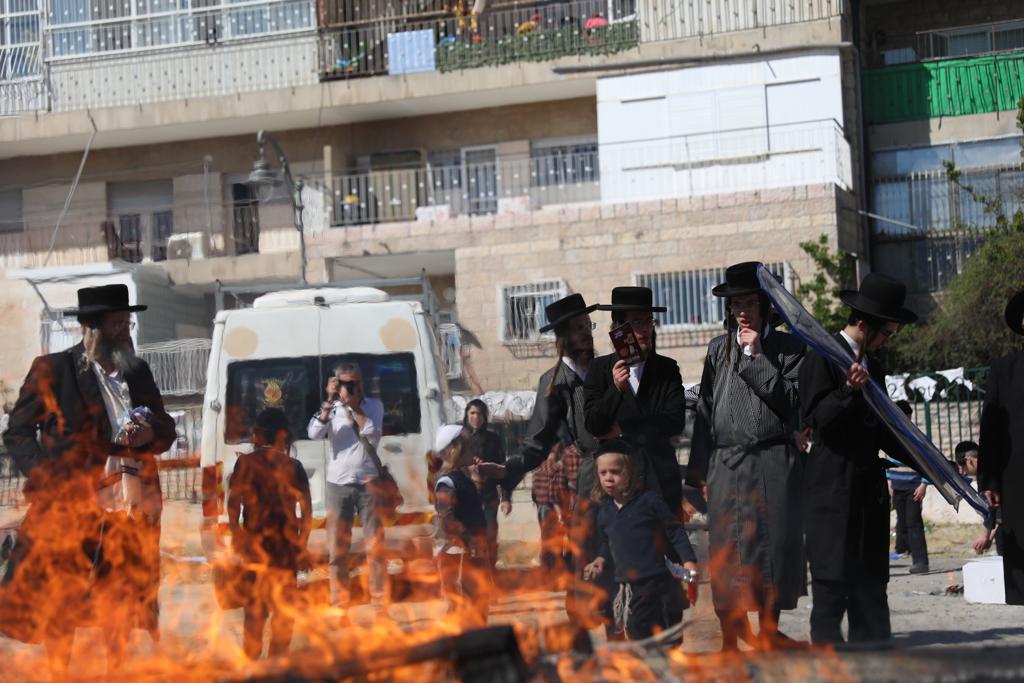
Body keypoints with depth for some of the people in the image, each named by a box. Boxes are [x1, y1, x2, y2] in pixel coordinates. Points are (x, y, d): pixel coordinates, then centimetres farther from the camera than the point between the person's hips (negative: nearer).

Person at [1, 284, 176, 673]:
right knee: (59, 610, 0)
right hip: (72, 505, -4)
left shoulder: (137, 371, 14)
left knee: (122, 608, 9)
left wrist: (151, 433, -6)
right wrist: (47, 478, -15)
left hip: (130, 510, 5)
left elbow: (166, 429, 17)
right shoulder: (52, 370, -2)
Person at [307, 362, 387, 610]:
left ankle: (379, 602, 5)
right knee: (337, 549, 2)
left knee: (375, 546, 0)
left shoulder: (373, 405, 3)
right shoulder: (332, 408, 3)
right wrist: (330, 401, -16)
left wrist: (355, 406, -12)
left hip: (368, 483, 0)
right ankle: (339, 604, 8)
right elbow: (314, 433, -13)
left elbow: (373, 436, -11)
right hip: (338, 485, 0)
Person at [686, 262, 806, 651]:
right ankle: (730, 641, 4)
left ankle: (769, 632, 12)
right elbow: (705, 410, 12)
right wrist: (700, 469, 6)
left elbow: (791, 400, -7)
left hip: (773, 462, -2)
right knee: (726, 554, -2)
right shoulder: (718, 349, 13)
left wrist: (757, 357, -9)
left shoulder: (788, 348, 6)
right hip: (727, 466, 2)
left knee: (773, 545, 0)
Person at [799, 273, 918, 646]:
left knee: (871, 581, 7)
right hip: (832, 486, -8)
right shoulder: (822, 357, -6)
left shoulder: (874, 367, 20)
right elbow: (818, 418, -15)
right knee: (832, 583, -8)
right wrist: (849, 390, -30)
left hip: (869, 488, 8)